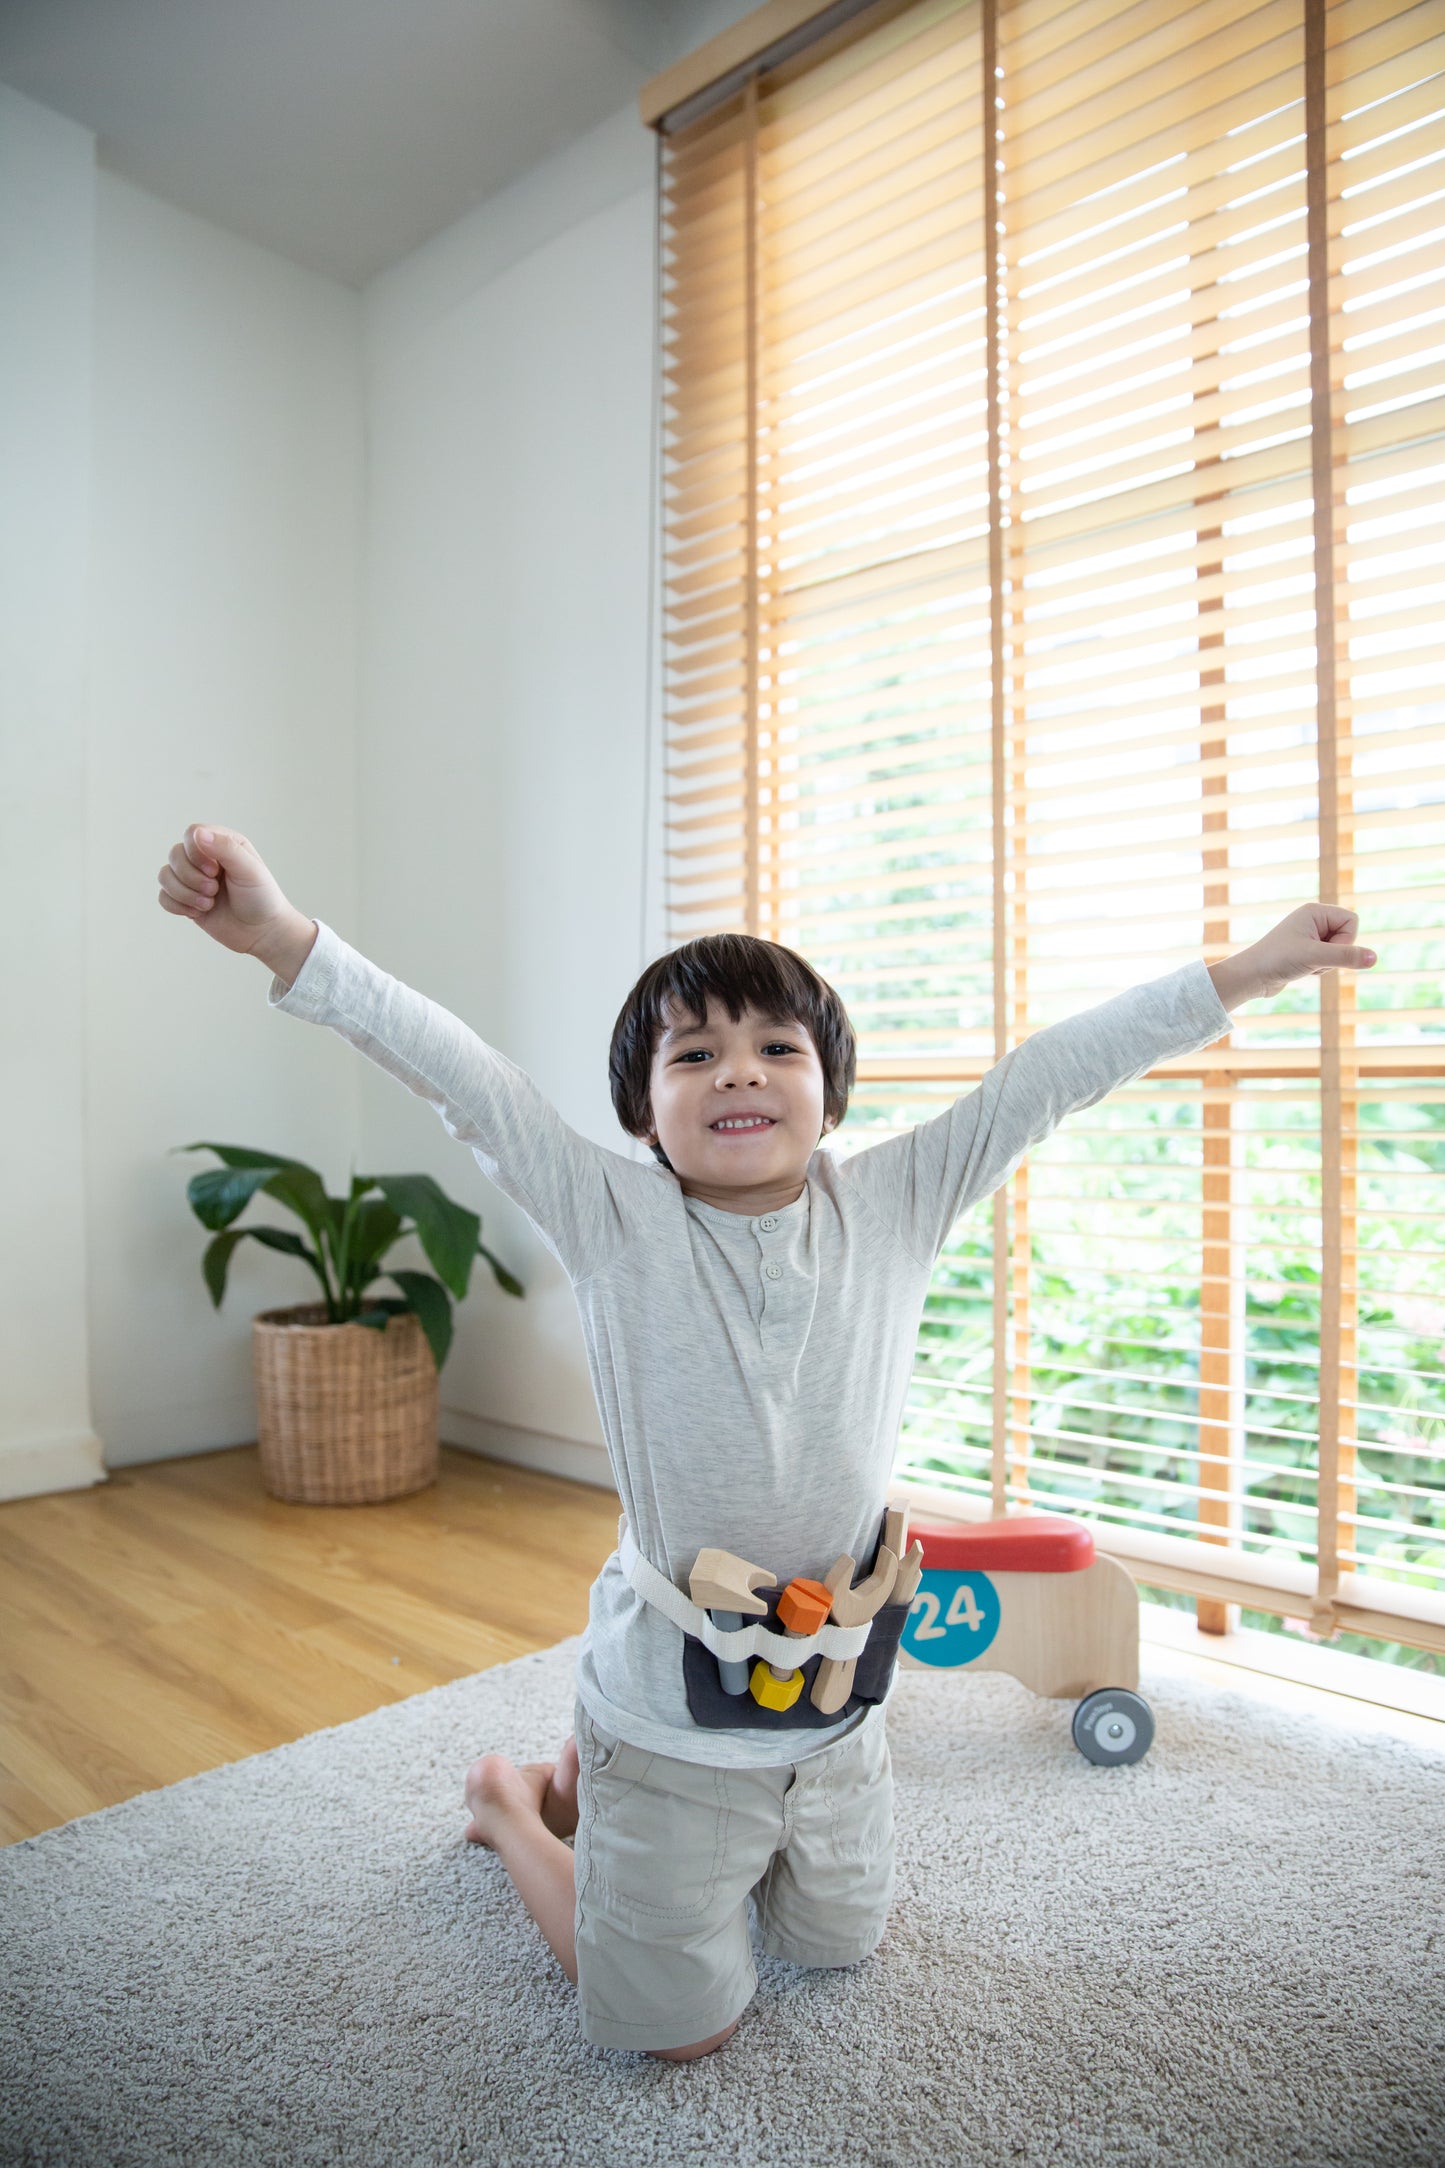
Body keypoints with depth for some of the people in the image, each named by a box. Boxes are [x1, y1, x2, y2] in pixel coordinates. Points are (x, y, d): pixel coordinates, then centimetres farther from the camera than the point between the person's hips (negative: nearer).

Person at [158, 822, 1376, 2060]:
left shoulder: (894, 1208, -11)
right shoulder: (613, 1223, -18)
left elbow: (1049, 1076, -12)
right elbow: (458, 1075, -26)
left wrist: (1247, 972, -9)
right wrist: (285, 939, -36)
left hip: (840, 1700, 4)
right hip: (674, 1701, -4)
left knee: (840, 1947, 29)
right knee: (678, 2027, 14)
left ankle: (596, 1779, 46)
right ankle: (512, 1799, 38)